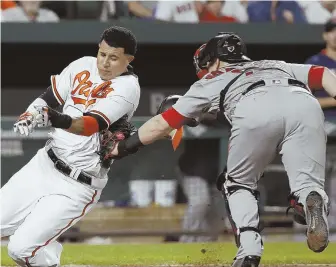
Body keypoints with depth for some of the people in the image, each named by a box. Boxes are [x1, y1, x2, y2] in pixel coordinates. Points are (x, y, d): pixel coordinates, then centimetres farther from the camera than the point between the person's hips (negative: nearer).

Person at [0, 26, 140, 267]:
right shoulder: (83, 66, 2)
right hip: (45, 164, 7)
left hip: (78, 185, -7)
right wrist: (31, 116, -10)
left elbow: (91, 125, -30)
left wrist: (58, 120, -48)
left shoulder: (127, 87, -16)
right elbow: (48, 98, 12)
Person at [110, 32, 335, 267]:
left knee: (238, 183, 21)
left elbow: (162, 124, 38)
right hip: (304, 104, 1)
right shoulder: (277, 66, 44)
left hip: (254, 111, -1)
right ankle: (313, 202, -33)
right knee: (307, 184, 3)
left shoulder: (213, 81, 37)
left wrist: (122, 148, 49)